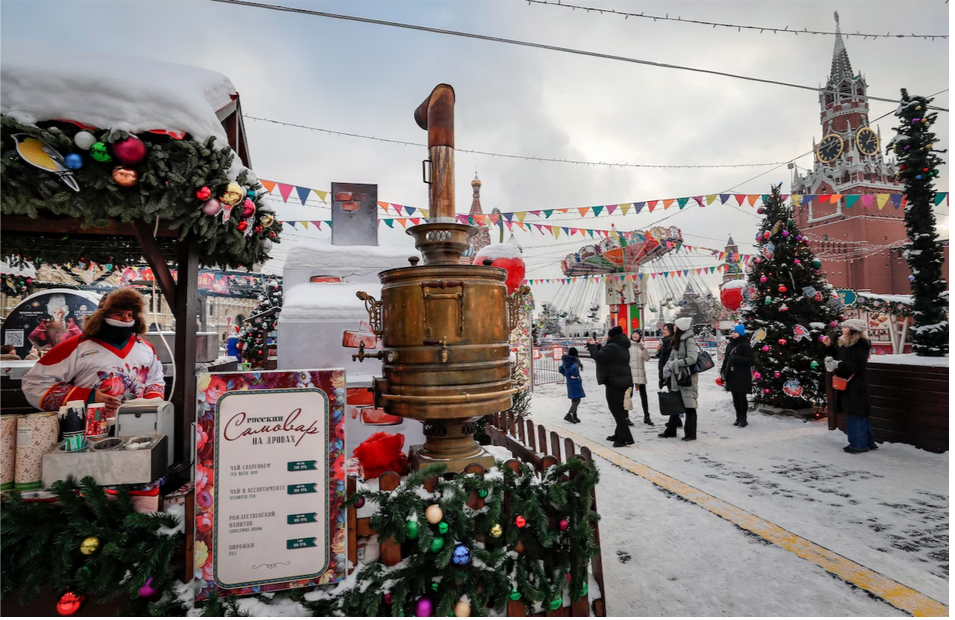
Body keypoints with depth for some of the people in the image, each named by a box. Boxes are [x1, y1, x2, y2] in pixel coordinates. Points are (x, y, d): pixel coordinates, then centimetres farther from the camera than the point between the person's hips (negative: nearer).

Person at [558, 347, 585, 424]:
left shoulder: (566, 361, 7)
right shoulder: (575, 361, -16)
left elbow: (560, 369, 14)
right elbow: (573, 368, -37)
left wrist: (567, 375, 8)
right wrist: (576, 376, -20)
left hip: (570, 382, 8)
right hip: (575, 383, -8)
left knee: (574, 400, 16)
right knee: (577, 400, -4)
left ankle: (574, 416, 21)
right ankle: (568, 415, -13)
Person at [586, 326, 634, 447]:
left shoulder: (612, 347, -20)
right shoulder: (622, 346, 14)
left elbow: (598, 356, -21)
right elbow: (605, 355, 23)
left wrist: (592, 346, -4)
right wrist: (596, 346, 15)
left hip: (614, 381, -11)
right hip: (622, 380, 11)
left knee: (615, 409, -6)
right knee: (619, 408, 18)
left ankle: (625, 438, -7)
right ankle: (619, 434, 27)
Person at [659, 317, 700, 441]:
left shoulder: (689, 340, -11)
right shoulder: (677, 341, 15)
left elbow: (692, 359, -21)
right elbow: (672, 358, 18)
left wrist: (674, 364, -16)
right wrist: (668, 367, -1)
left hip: (687, 378, -9)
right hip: (677, 377, 9)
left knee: (689, 406, -1)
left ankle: (690, 434, 7)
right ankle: (671, 431, 23)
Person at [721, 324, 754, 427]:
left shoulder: (745, 346, -8)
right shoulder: (729, 346, 15)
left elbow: (751, 360, -14)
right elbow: (726, 360, 20)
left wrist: (736, 359, -21)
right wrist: (723, 371, 13)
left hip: (742, 377, -7)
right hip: (732, 376, 7)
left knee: (741, 397, -2)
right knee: (735, 398, 11)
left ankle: (743, 419, 7)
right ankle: (738, 418, 20)